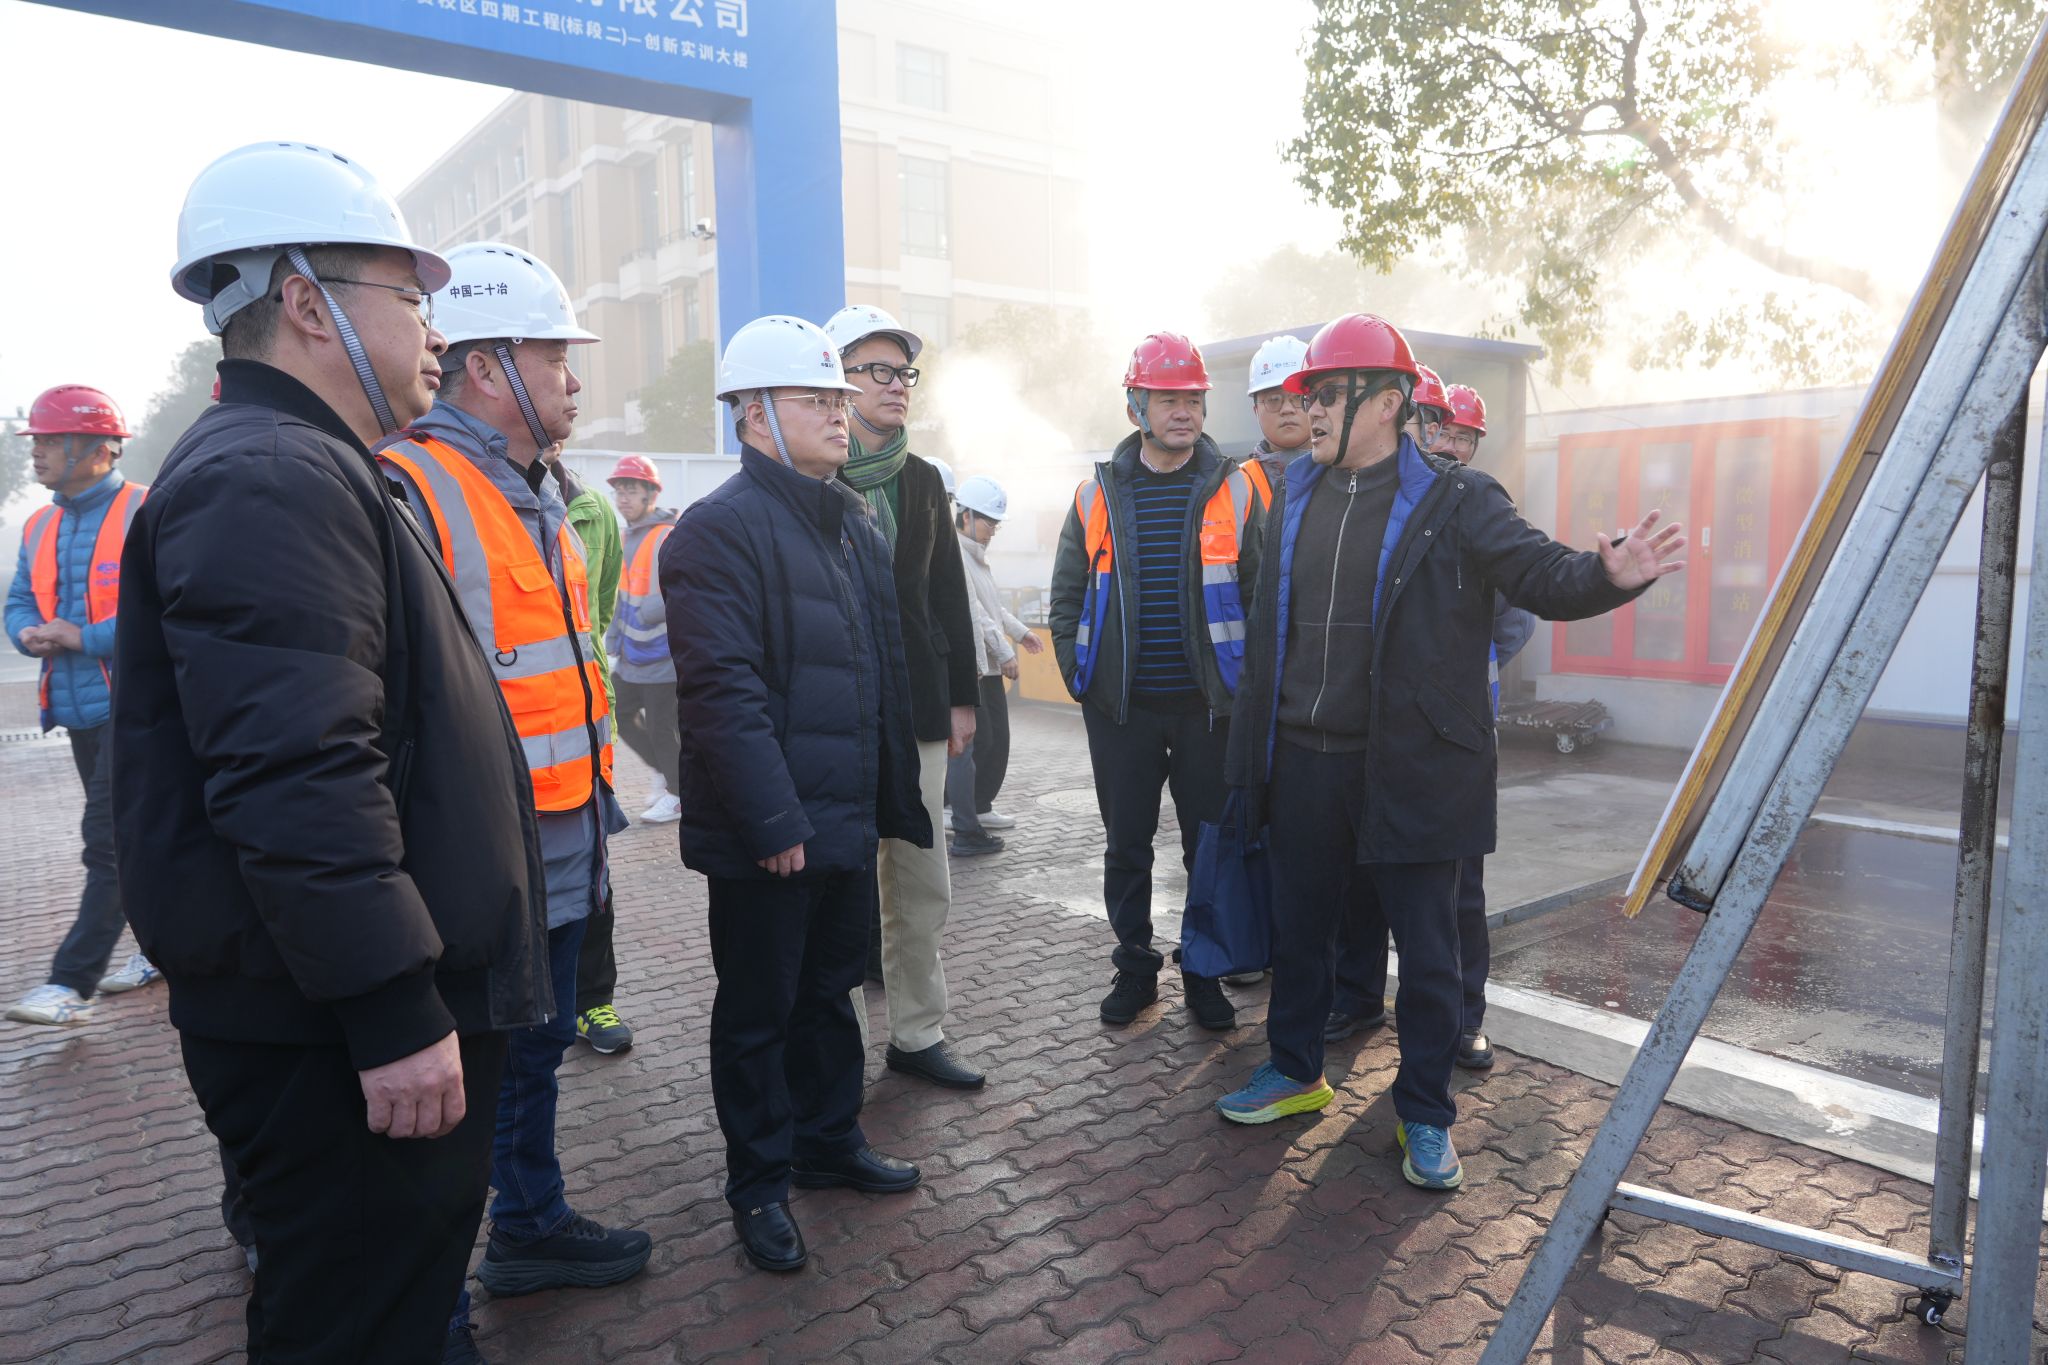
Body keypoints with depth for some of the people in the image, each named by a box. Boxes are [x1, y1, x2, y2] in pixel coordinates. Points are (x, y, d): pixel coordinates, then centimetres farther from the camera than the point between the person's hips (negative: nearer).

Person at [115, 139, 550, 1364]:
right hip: (340, 1041, -10)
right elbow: (298, 779, -28)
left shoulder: (310, 470, 17)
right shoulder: (269, 480, -18)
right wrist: (395, 1015, -24)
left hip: (386, 1013, 11)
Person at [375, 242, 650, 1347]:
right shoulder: (412, 489, -17)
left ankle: (532, 1227, 41)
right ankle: (430, 1313, 25)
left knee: (538, 1052, 22)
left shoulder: (535, 493, 14)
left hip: (562, 855, 9)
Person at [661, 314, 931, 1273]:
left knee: (830, 988, 21)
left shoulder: (853, 521, 13)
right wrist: (775, 824, -23)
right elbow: (723, 691, -22)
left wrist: (893, 794, 13)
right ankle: (758, 1183, 26)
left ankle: (829, 1140, 39)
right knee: (758, 1011, 9)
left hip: (846, 820, 8)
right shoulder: (719, 529, -15)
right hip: (766, 837, -8)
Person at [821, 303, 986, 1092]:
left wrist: (963, 696, 11)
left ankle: (918, 1034, 21)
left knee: (922, 884, 9)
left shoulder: (921, 480, 13)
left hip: (918, 708, 5)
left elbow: (949, 595, 14)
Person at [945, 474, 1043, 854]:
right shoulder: (954, 554, -14)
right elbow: (972, 612, -19)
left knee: (997, 740, 15)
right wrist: (1004, 652, -16)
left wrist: (1019, 631, 24)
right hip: (968, 665, -10)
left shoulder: (976, 554, 19)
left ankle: (979, 807, 30)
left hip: (989, 665, 10)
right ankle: (966, 833, -5)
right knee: (972, 744, -9)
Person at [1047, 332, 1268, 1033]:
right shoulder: (1099, 495, 5)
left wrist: (1246, 681, -3)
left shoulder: (1234, 490, 1)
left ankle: (1205, 973, 25)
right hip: (1122, 709, 1)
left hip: (1208, 706, -1)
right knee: (1126, 848, 10)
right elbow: (1067, 595, 12)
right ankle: (1134, 968, 27)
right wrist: (1079, 676, 4)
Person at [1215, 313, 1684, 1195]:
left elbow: (1541, 573, -15)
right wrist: (1254, 741, 14)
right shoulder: (1296, 498, 8)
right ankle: (1296, 1072, 38)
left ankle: (1424, 1115, 25)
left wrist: (1608, 576, -35)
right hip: (1302, 762, 5)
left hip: (1409, 769, -4)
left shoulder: (1453, 503, -6)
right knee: (1297, 927, 17)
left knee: (1426, 948, 8)